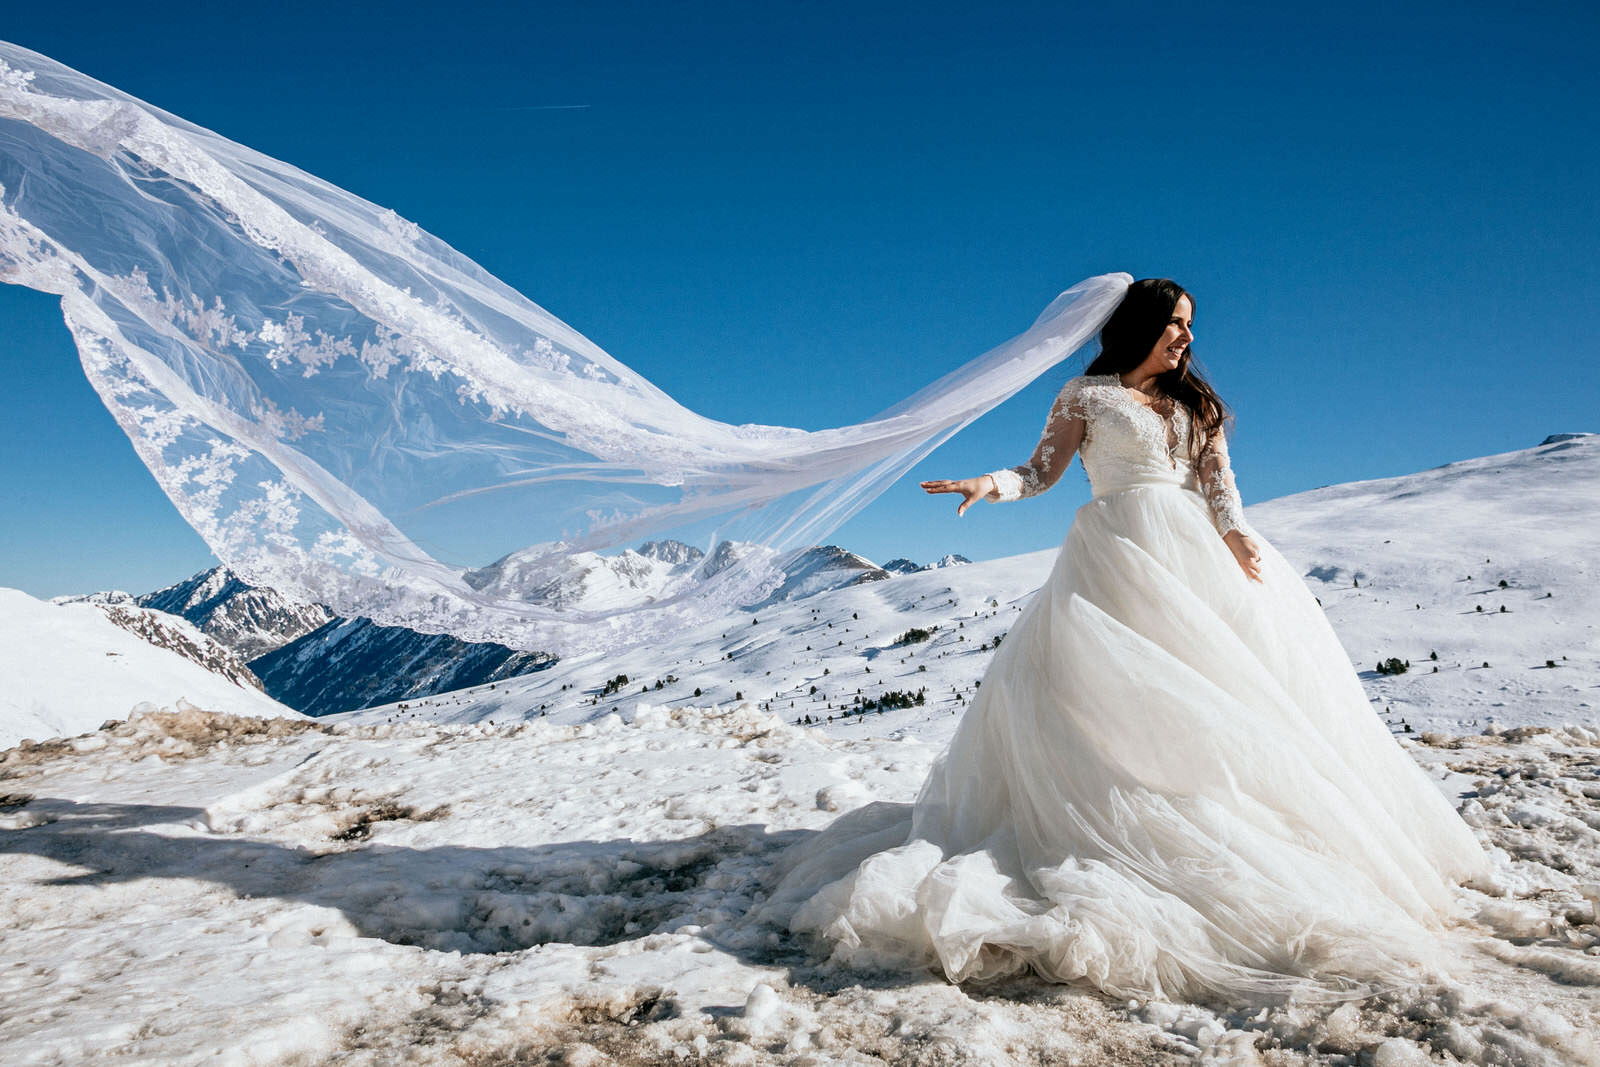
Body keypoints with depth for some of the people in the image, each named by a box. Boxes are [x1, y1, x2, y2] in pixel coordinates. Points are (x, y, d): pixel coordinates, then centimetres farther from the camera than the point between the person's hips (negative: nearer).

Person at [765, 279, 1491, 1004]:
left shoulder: (1194, 402, 23)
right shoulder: (1086, 396, 9)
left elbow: (1217, 476, 9)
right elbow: (1042, 470, 2)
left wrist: (1235, 533, -10)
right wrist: (989, 484, -18)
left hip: (1200, 551, 5)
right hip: (1123, 552, -5)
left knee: (1243, 681, -4)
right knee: (1120, 690, -16)